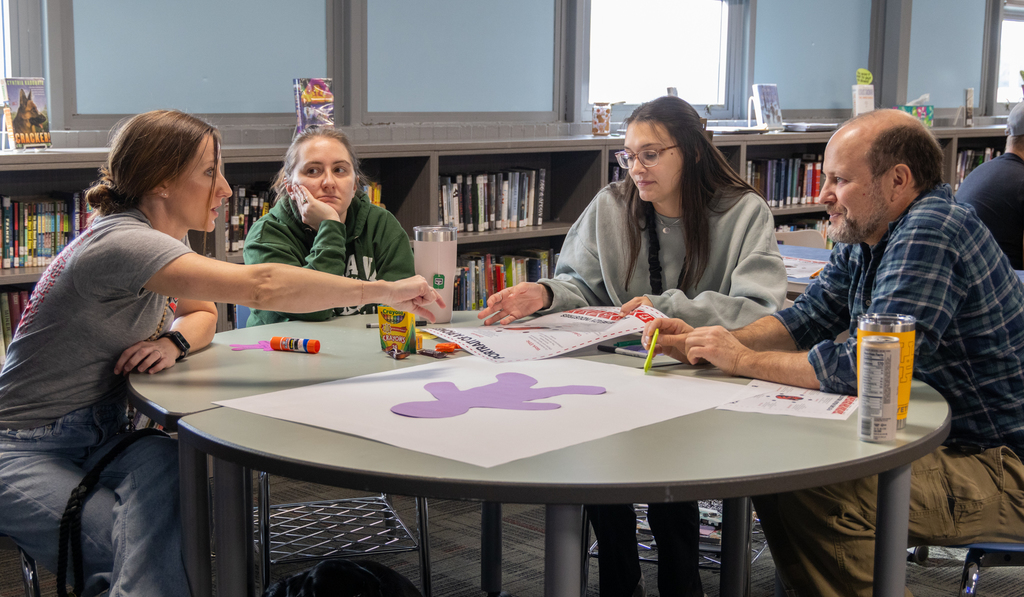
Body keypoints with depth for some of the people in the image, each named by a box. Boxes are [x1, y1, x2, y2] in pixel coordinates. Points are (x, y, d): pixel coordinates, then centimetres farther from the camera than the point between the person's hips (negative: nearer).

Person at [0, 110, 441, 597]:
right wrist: (385, 291, -29)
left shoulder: (155, 237, 4)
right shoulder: (120, 243, -25)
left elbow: (203, 312, 18)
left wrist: (174, 342, -8)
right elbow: (260, 287, -35)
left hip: (101, 436, 8)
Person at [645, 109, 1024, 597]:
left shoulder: (931, 235, -23)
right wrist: (703, 345, -8)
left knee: (811, 492, -26)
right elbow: (809, 317, 8)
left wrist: (744, 361, -20)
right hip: (927, 433, 9)